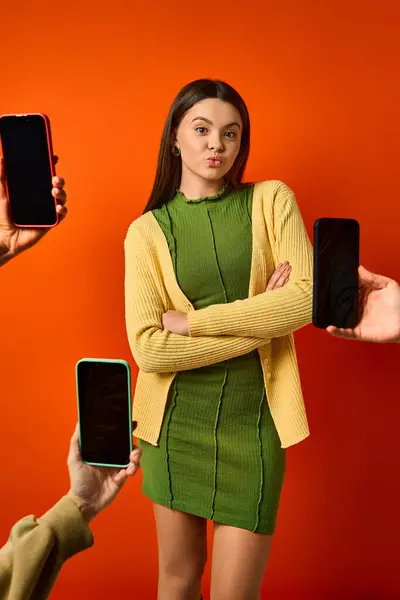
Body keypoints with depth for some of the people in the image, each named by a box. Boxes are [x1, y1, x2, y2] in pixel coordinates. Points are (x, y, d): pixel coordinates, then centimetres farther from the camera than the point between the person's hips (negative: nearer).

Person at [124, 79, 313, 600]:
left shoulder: (271, 200, 1)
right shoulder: (147, 230, -1)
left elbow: (309, 298, -11)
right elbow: (148, 347, -11)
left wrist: (195, 322, -12)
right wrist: (259, 322, -13)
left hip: (252, 419, -1)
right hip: (176, 419, 1)